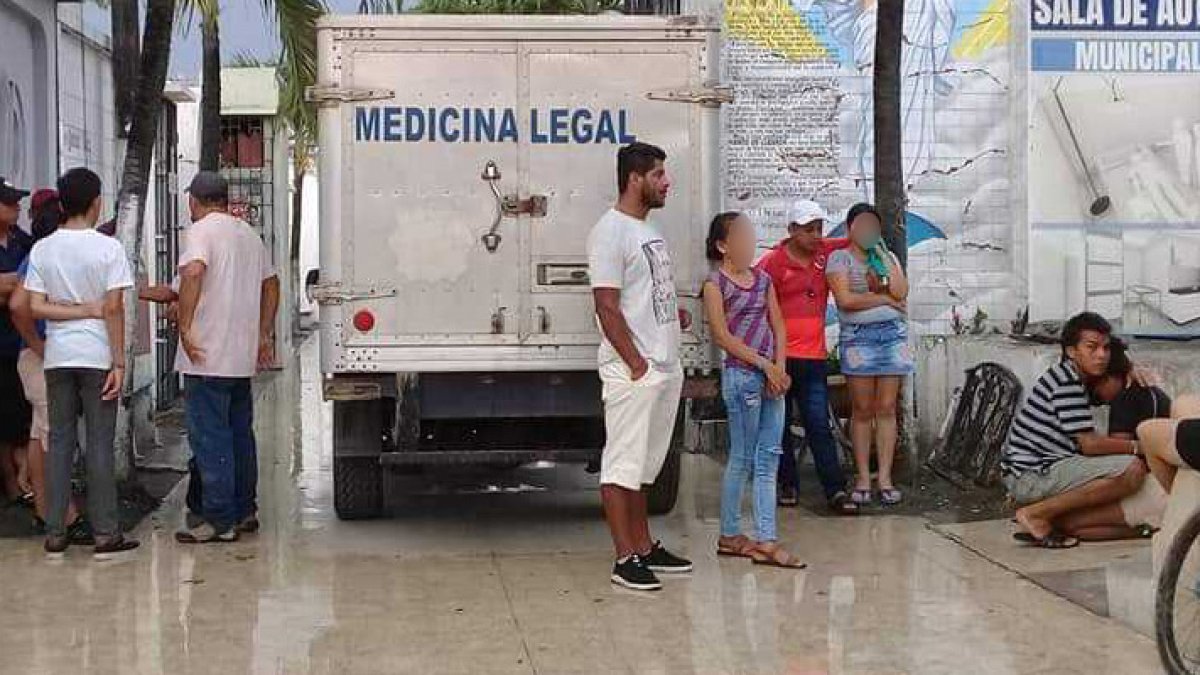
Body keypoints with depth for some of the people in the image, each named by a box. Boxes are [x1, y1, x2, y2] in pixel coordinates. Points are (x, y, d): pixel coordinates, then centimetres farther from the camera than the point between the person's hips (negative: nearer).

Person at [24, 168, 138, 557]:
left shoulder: (42, 250, 3)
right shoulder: (108, 248, -8)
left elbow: (36, 307, -4)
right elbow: (114, 309, -12)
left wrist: (81, 309, 0)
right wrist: (119, 363, -8)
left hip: (58, 357, 3)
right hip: (97, 354, -3)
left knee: (60, 441, 9)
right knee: (100, 444, 1)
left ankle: (55, 534, 10)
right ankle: (105, 534, 3)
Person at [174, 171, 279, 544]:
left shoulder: (202, 230, -9)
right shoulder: (249, 234, 17)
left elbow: (193, 272, -27)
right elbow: (271, 284, 22)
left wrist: (184, 327, -23)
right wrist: (264, 335, 25)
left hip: (207, 356, -8)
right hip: (243, 356, 8)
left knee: (210, 438, -5)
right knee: (240, 434, 15)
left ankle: (220, 520, -5)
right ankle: (245, 511, 22)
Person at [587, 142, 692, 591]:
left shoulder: (649, 229, 16)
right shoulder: (611, 231, -12)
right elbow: (607, 307, -17)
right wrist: (637, 364, -18)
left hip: (666, 369, 9)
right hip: (632, 373, -9)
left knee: (642, 466, 15)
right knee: (623, 466, -3)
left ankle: (644, 548, 22)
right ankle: (625, 559, 0)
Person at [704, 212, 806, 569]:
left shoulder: (763, 279, 15)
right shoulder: (715, 283, -4)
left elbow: (778, 326, 12)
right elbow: (722, 336, -10)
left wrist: (780, 368, -2)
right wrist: (764, 364, -13)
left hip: (771, 376, 6)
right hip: (740, 375, -6)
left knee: (768, 459, 3)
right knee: (742, 458, 0)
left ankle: (766, 541, 4)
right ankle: (729, 535, 12)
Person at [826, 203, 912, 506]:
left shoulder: (887, 255, 15)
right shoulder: (839, 258, 3)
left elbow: (901, 292, -1)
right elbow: (845, 299, -11)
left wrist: (883, 257, -1)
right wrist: (884, 299, -4)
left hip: (891, 334, 3)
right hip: (857, 336, -3)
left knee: (886, 409, 1)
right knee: (862, 410, -1)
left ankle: (885, 478, 4)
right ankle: (863, 478, 5)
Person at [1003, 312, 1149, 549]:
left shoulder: (1078, 378, 16)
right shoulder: (1066, 381, -13)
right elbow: (1090, 445, -17)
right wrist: (1135, 446, -3)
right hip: (1032, 475, -10)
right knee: (1132, 469, -23)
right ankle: (1037, 514, -17)